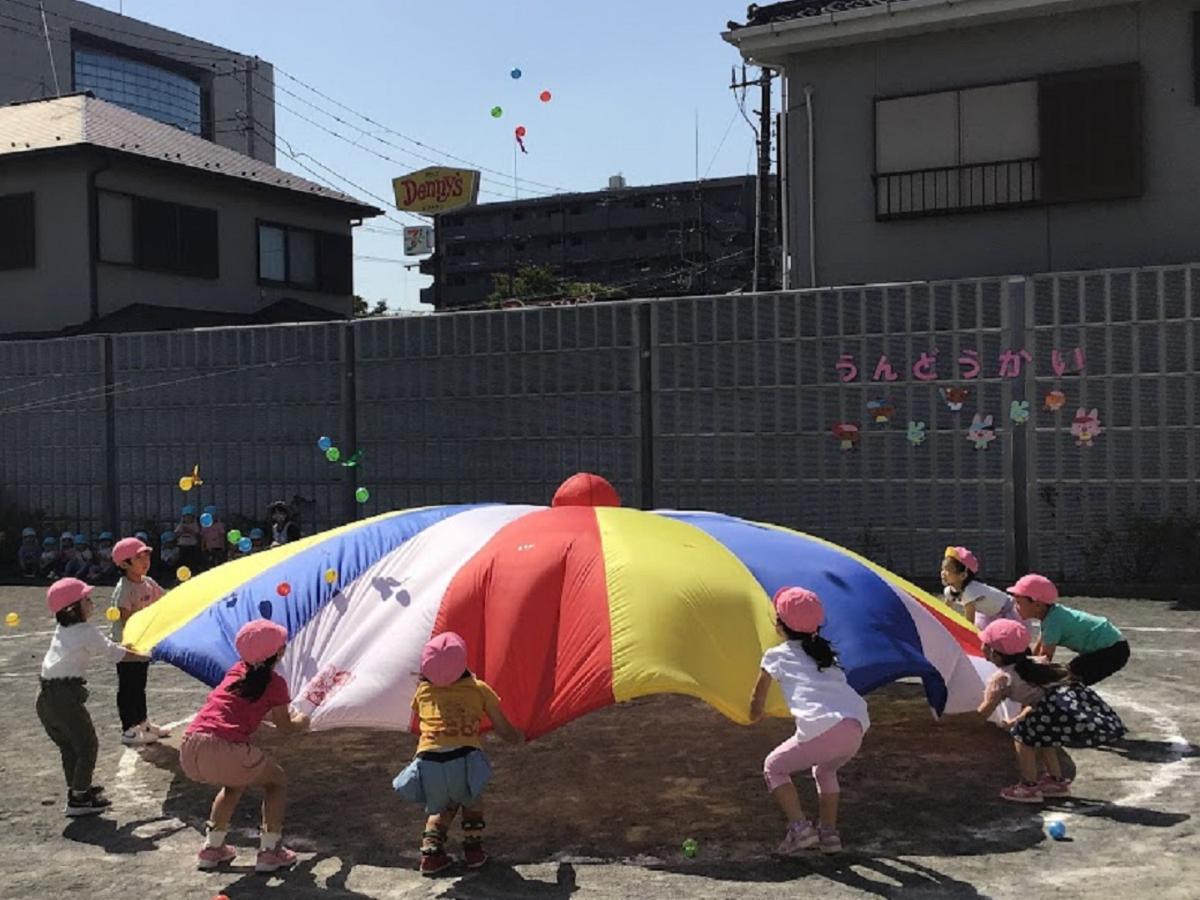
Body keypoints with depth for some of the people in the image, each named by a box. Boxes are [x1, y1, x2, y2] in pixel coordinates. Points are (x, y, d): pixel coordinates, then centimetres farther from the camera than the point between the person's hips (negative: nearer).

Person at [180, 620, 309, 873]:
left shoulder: (237, 671, 22)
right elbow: (285, 726, 17)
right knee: (277, 780, 19)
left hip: (189, 750, 6)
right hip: (224, 750, -6)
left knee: (236, 782, 35)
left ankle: (212, 847, 31)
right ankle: (270, 850, 12)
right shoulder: (274, 683, 4)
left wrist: (280, 714, 52)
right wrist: (302, 721, 38)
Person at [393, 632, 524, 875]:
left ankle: (430, 851, 16)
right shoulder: (479, 689, 14)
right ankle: (473, 849, 22)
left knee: (442, 806, 33)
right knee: (472, 800, 33)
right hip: (464, 760, -1)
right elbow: (504, 730, 23)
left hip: (428, 763, 2)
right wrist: (518, 737, 45)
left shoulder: (422, 692, 18)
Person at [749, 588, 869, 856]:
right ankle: (829, 832, 23)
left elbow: (758, 699, 25)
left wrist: (754, 715, 47)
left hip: (822, 729, -5)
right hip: (856, 727, 6)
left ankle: (799, 826, 0)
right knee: (825, 770, 34)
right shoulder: (824, 652, 27)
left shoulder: (776, 656, 14)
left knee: (774, 767, 16)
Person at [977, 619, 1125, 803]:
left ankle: (1029, 787, 14)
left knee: (1022, 733, 8)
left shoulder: (1001, 677, 2)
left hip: (1071, 710, -8)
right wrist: (1017, 720, 38)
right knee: (1038, 732, 26)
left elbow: (984, 713, 8)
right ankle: (1057, 781, 34)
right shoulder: (1034, 663, 25)